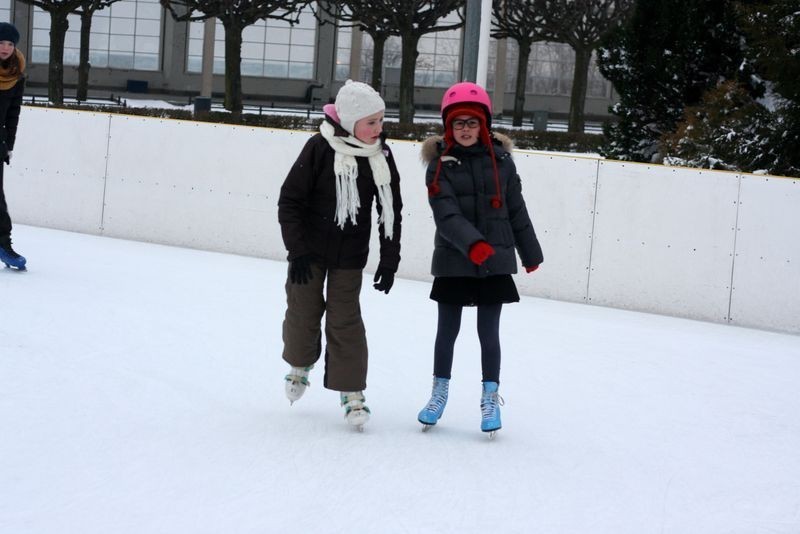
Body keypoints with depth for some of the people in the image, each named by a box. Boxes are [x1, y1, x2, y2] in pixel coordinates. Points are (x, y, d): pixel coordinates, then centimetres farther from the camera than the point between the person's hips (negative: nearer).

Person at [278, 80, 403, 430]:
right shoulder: (320, 149, -17)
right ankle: (300, 364, 38)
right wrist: (297, 250, -14)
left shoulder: (381, 156, -6)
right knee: (304, 311, 11)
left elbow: (391, 211, 1)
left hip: (350, 255, 2)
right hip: (311, 249, -1)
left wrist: (389, 260, -1)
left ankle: (351, 392, 6)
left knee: (345, 320, 0)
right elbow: (290, 200, -12)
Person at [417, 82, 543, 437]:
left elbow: (516, 209, 9)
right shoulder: (440, 163, -5)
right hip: (452, 261, -1)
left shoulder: (500, 160, 1)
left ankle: (490, 398, 18)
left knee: (489, 332, 5)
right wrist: (472, 244, -31)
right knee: (447, 330, 10)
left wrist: (530, 252, 14)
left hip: (495, 262, 1)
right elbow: (446, 214, -16)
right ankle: (440, 393, 27)